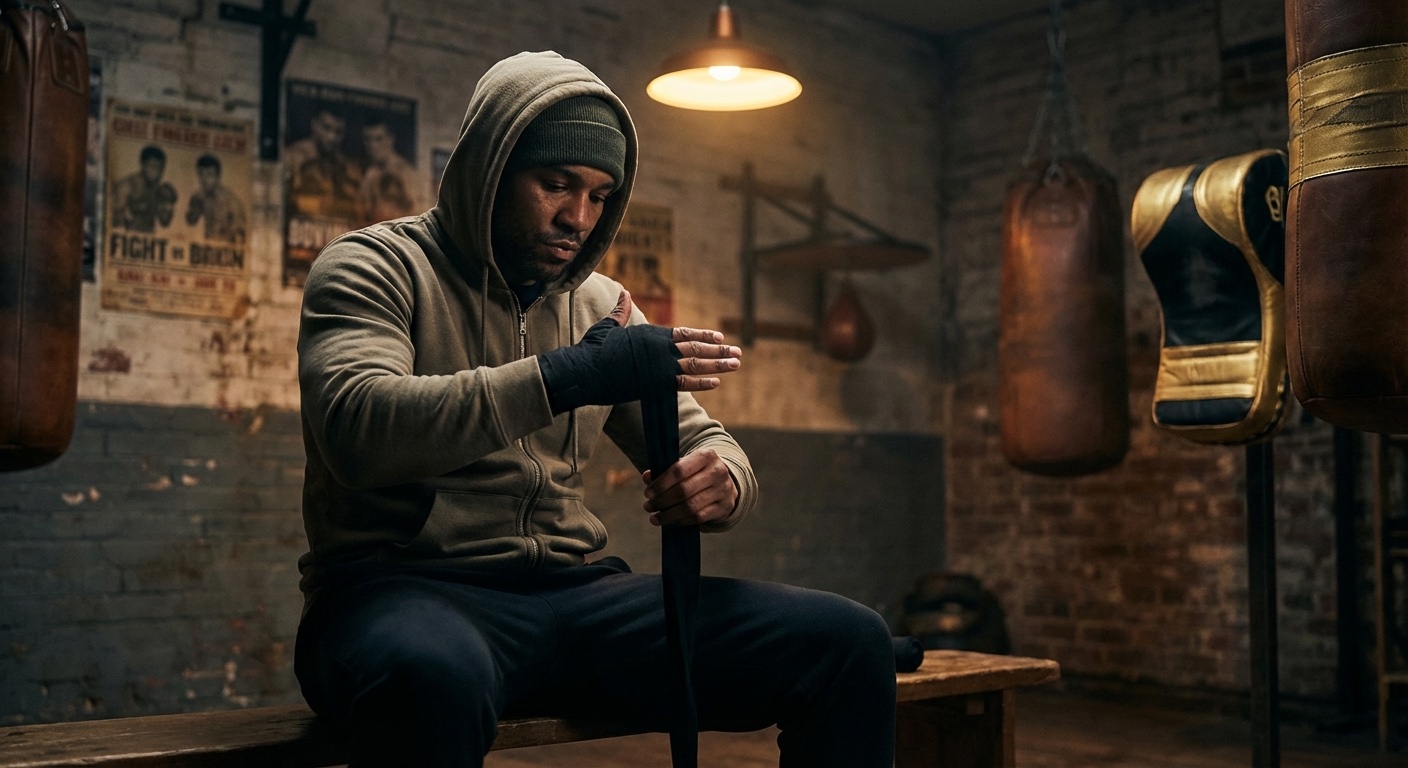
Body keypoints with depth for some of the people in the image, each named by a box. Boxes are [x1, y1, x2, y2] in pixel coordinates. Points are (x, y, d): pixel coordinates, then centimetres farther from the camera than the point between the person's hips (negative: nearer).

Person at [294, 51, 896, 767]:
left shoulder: (601, 302, 16)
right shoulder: (373, 266, 0)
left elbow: (700, 440, 17)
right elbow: (355, 426, -18)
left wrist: (721, 480, -9)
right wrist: (560, 378, -26)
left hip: (572, 593, 5)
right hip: (407, 586, -4)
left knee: (849, 641, -12)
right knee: (429, 675, -43)